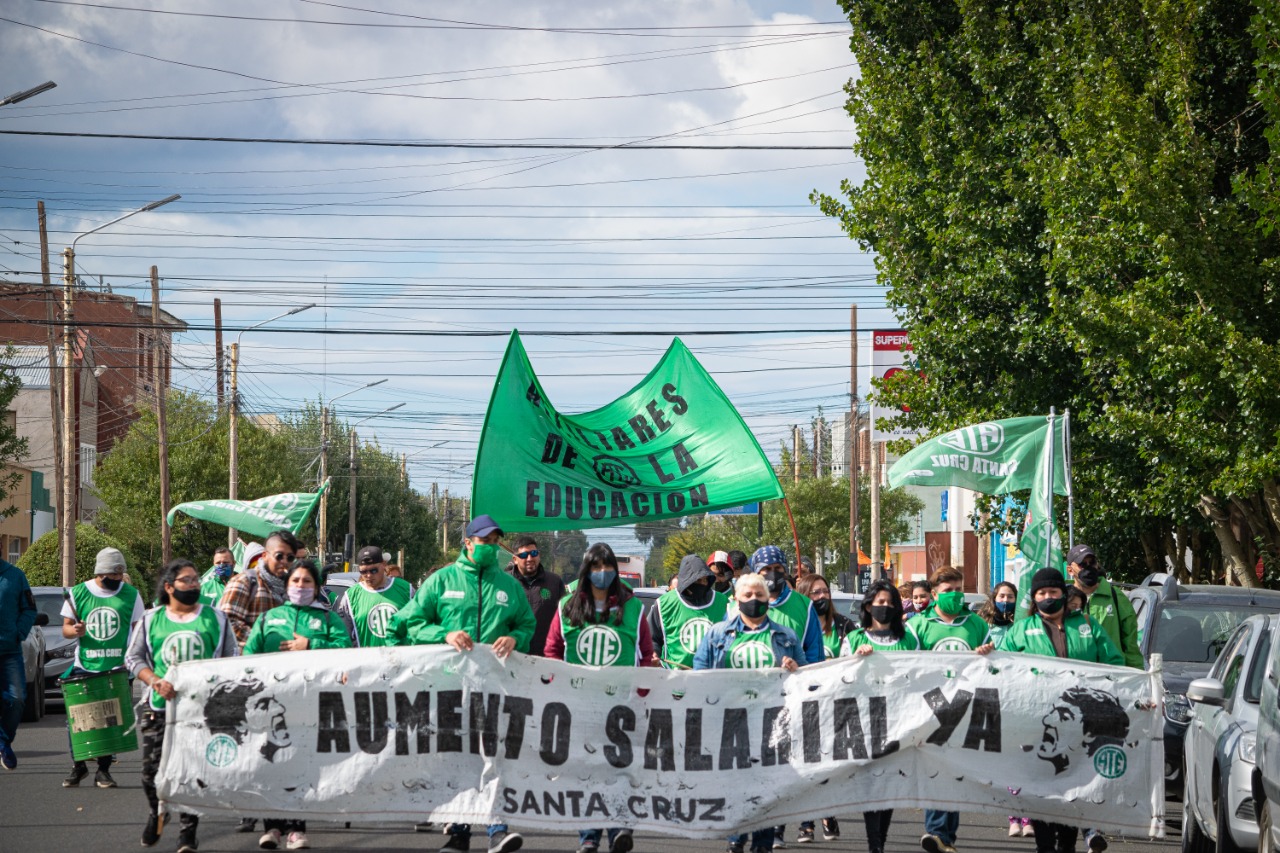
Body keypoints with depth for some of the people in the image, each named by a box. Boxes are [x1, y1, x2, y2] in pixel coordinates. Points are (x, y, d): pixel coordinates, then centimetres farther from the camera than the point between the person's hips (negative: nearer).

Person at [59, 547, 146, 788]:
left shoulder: (131, 595, 4)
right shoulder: (77, 594, 4)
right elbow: (66, 628, 8)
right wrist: (75, 631, -15)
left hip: (118, 668, 0)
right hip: (84, 667, 0)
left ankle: (103, 770, 9)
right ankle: (78, 766, 14)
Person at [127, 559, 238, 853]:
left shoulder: (215, 618, 8)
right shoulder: (152, 620, 8)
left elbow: (231, 660, 10)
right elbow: (133, 657, 6)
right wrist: (156, 682, -11)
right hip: (160, 707, 1)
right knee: (152, 768, 0)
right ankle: (157, 814, 29)